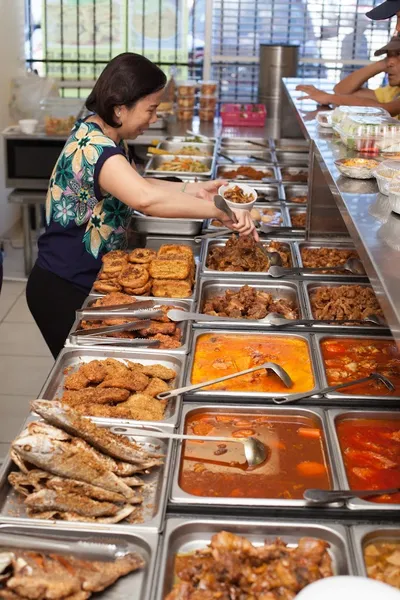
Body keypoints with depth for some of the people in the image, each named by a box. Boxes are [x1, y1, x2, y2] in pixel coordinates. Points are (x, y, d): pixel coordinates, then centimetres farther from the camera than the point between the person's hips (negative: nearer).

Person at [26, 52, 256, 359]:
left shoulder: (103, 135, 3)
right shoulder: (93, 147, -28)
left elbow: (136, 184, 16)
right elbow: (146, 198, -46)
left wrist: (195, 189, 5)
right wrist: (219, 211, -42)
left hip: (87, 280, 9)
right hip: (63, 291, -9)